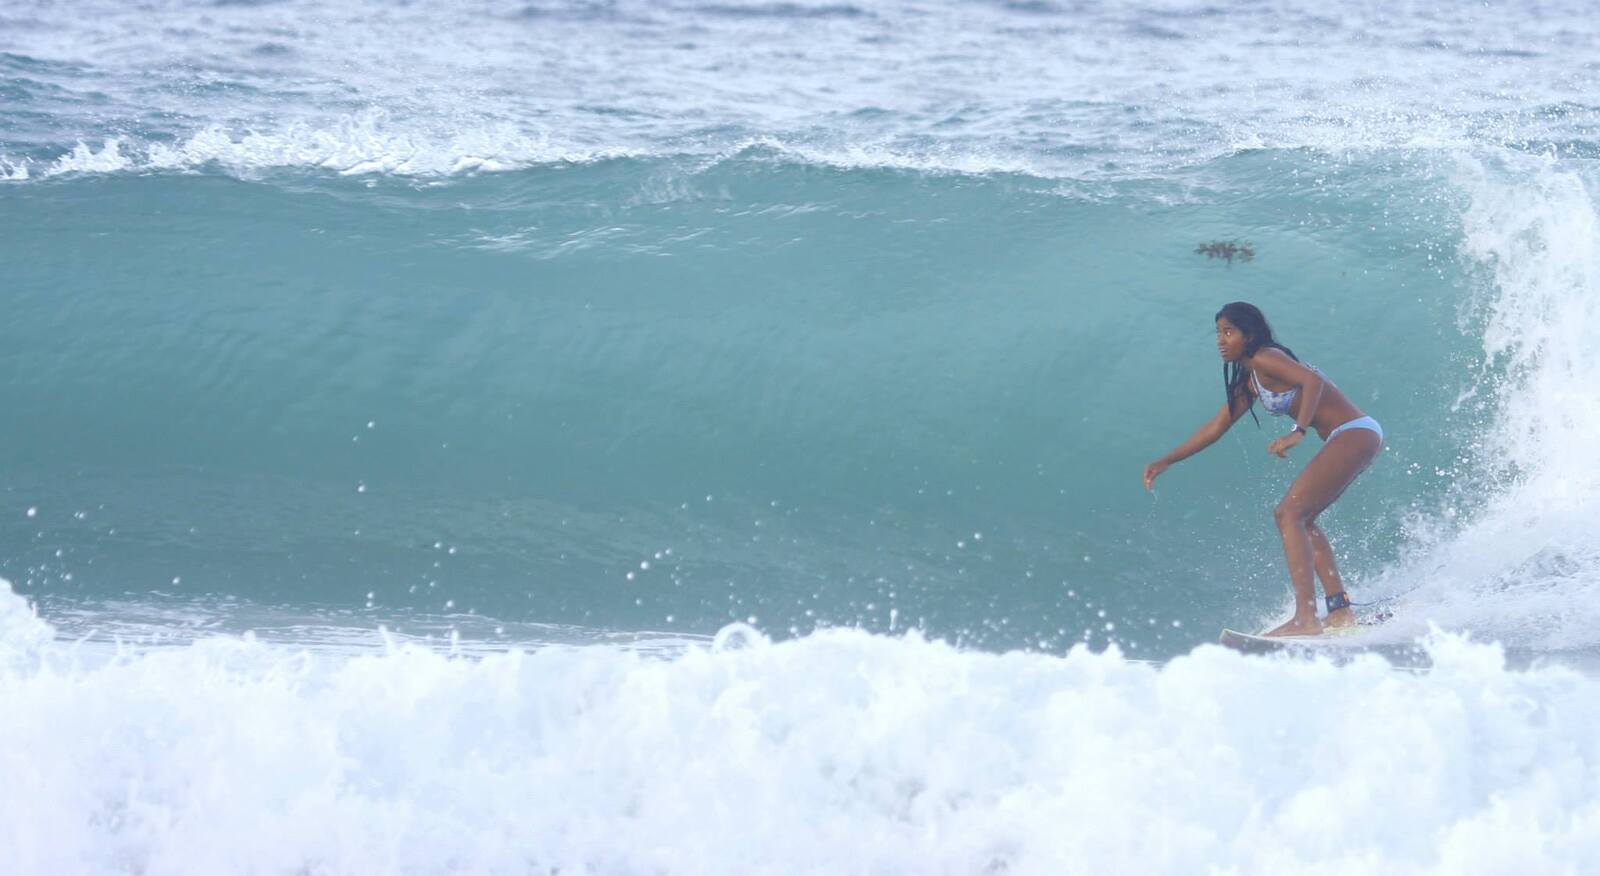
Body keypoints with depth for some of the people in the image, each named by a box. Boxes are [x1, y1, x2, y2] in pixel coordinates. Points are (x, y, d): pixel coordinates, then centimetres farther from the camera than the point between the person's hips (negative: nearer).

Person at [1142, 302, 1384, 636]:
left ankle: (1306, 618, -22)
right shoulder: (1249, 381, 19)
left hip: (1355, 434, -10)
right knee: (1300, 519, 16)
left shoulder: (1265, 359, -10)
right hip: (1349, 441, 10)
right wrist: (1166, 461, 23)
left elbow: (1313, 380, -26)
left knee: (1289, 513, -15)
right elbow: (1215, 428, 25)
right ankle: (1340, 610, 12)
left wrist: (1298, 433, -37)